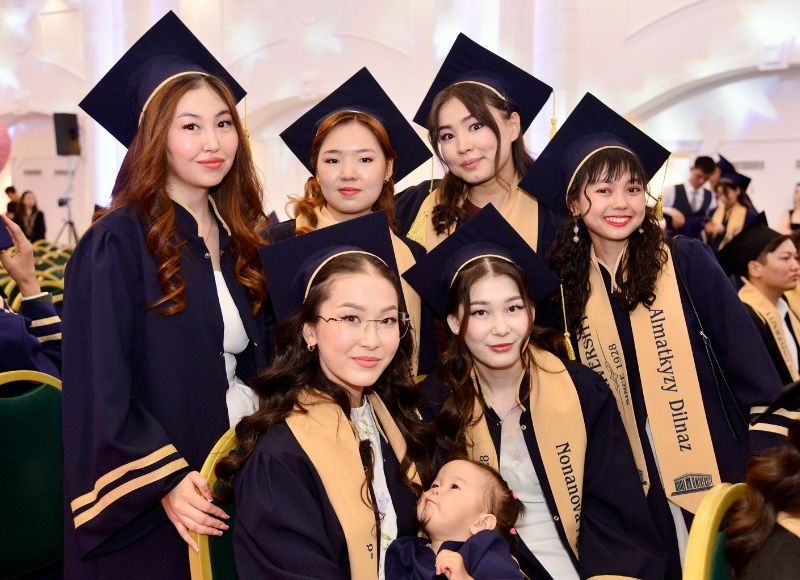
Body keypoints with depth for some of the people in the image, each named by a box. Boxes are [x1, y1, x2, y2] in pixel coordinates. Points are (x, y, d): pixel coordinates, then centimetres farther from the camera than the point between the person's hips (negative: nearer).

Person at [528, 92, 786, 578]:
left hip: (716, 465, -2)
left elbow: (750, 360, -8)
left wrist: (769, 457, -13)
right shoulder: (567, 284, 0)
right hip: (632, 486, 2)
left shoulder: (686, 261, -7)